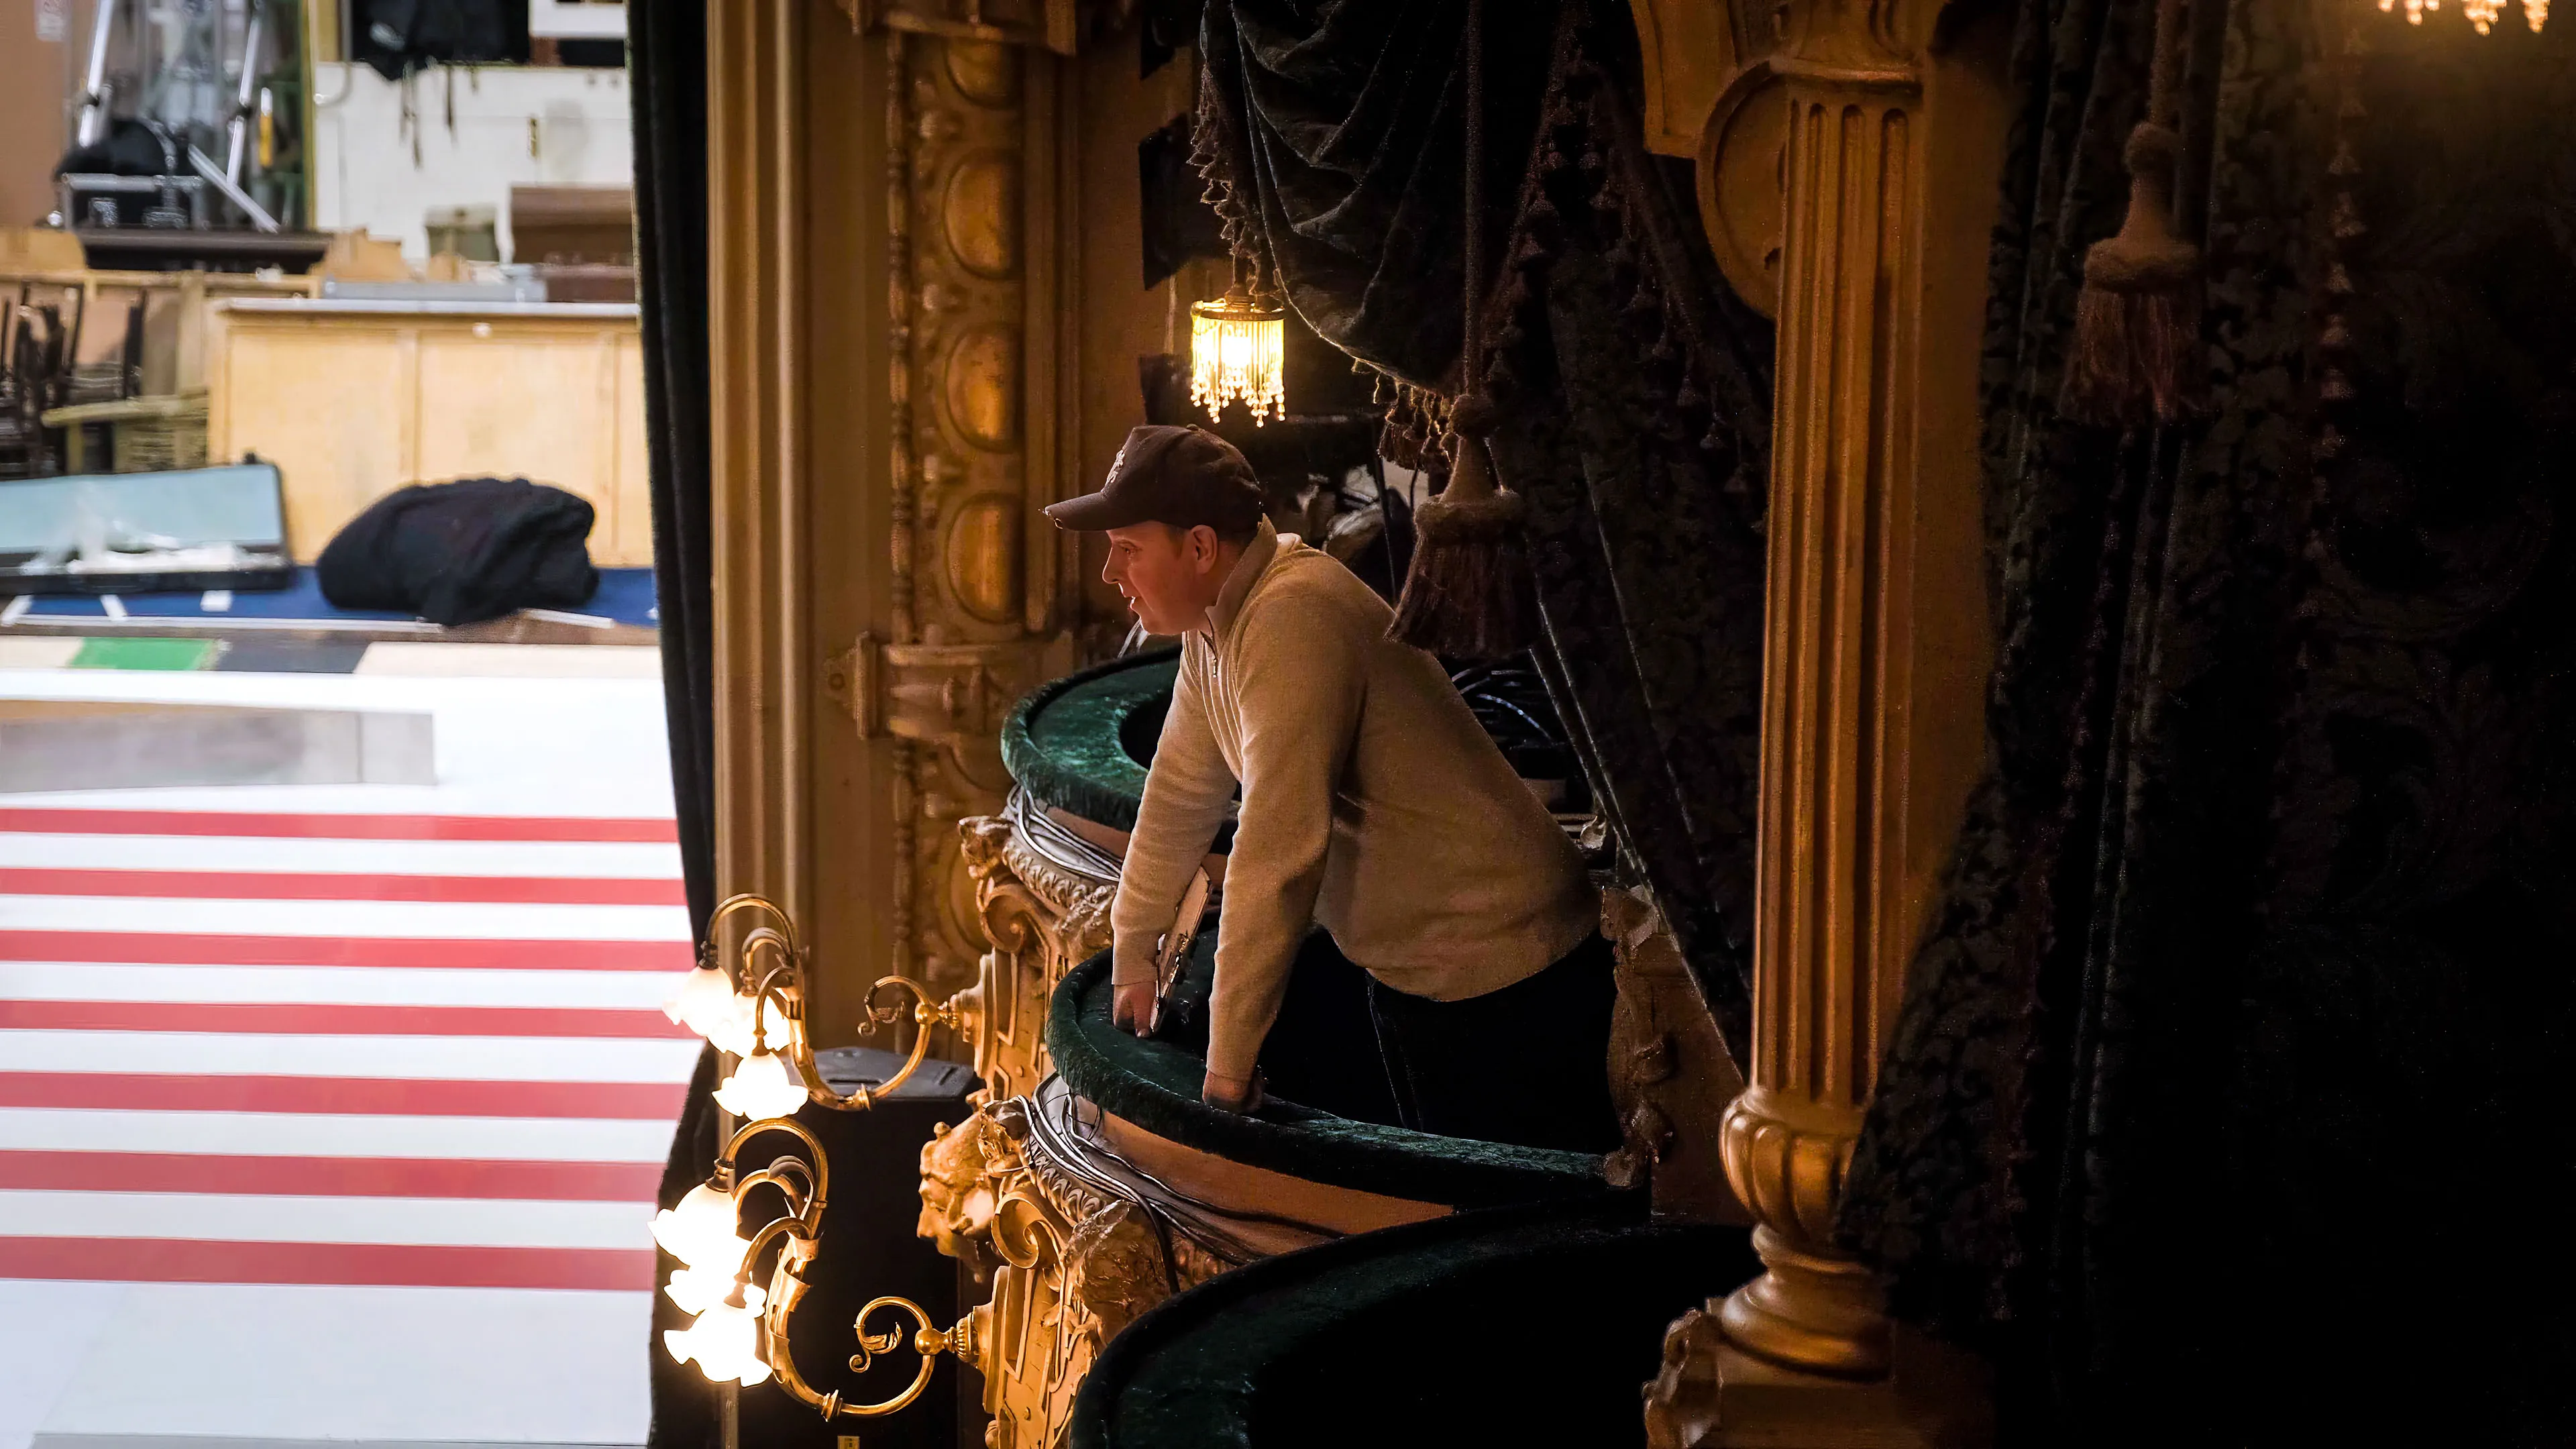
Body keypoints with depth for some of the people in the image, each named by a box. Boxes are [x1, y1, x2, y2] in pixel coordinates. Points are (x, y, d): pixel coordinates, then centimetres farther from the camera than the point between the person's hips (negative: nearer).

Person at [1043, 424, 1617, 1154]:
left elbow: (1278, 850, -30)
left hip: (1505, 987, -10)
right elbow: (1180, 793, 17)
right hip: (1413, 974, 10)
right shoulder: (1216, 620, 4)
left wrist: (1228, 1064, -26)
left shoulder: (1293, 618, -27)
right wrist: (1132, 949, 23)